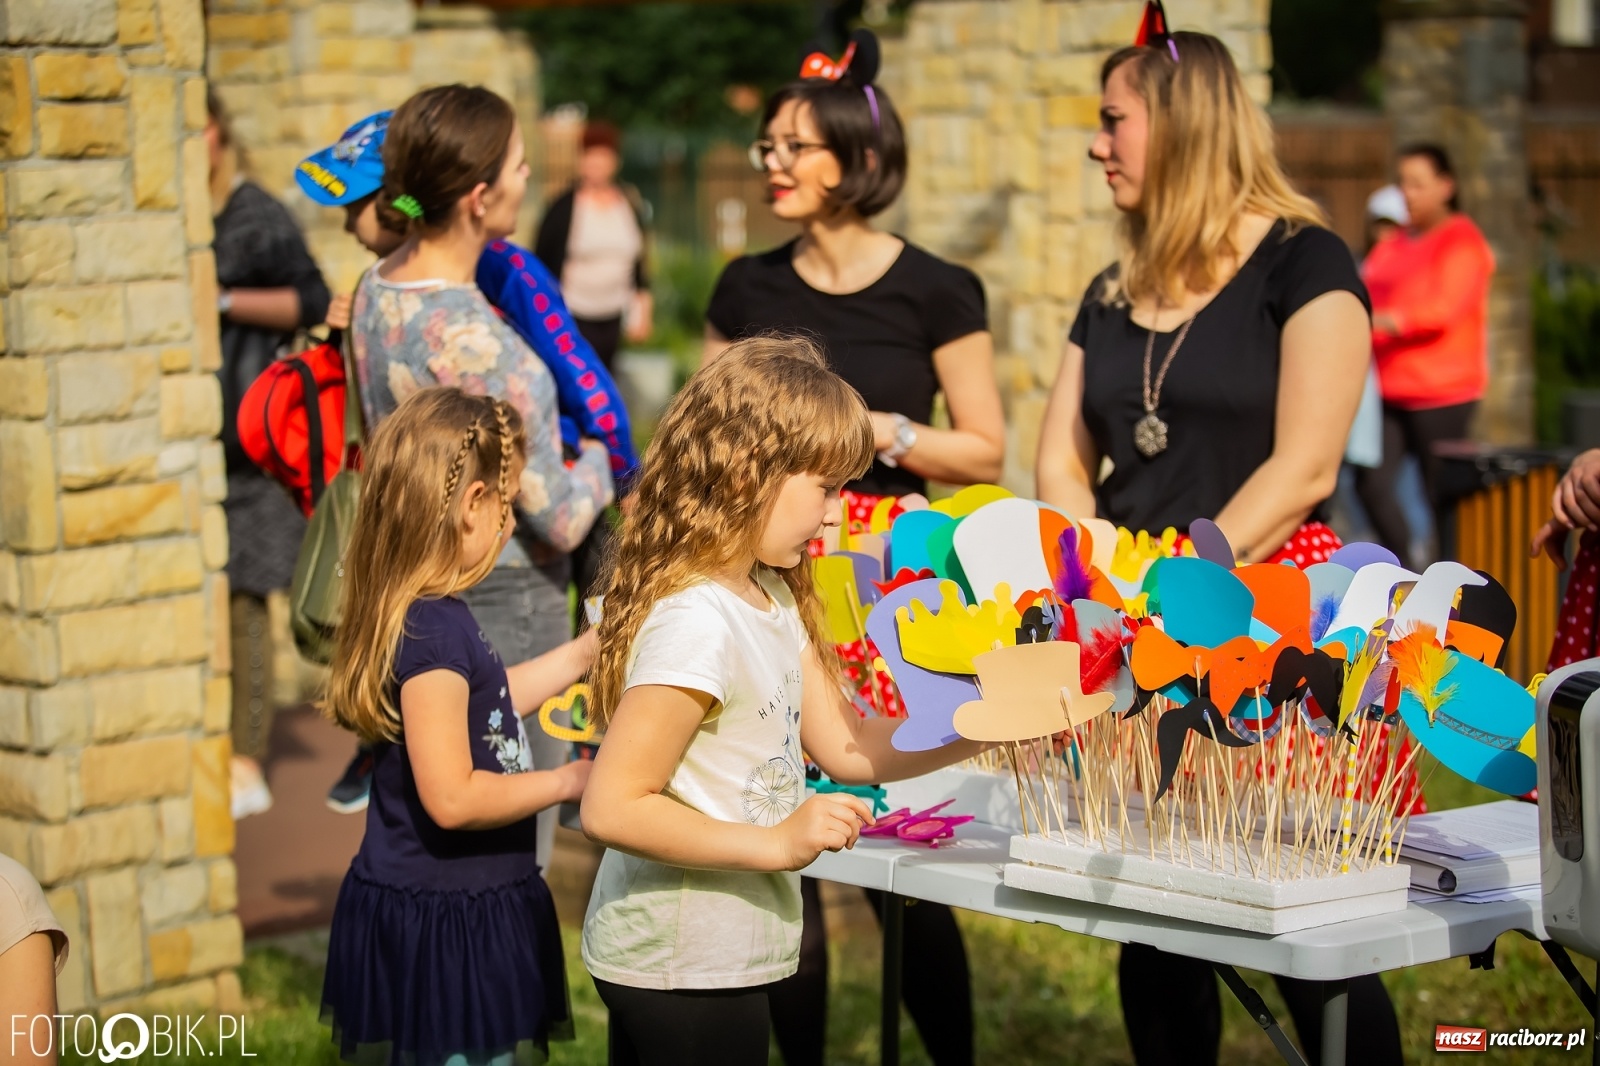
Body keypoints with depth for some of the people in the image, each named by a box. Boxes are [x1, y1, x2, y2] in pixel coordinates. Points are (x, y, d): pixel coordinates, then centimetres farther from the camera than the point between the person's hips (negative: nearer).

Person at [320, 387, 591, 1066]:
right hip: (443, 927, -10)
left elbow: (481, 704, 27)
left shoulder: (431, 616, 8)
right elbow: (452, 798, -25)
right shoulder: (434, 632, -23)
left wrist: (580, 655, 27)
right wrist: (567, 781, -14)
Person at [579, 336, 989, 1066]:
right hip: (681, 972, -10)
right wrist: (776, 844, -23)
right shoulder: (697, 624, -24)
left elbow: (846, 747, 11)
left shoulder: (772, 598, 8)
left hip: (724, 957, 10)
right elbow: (611, 808, -25)